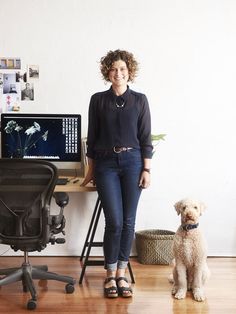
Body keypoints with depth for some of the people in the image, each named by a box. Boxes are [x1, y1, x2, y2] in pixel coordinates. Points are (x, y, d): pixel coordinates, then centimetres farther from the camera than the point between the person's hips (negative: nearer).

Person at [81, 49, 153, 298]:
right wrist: (91, 170, 8)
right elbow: (92, 137, 7)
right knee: (114, 221, -7)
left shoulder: (140, 100, 4)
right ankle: (110, 275, 9)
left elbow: (145, 137, 3)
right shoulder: (98, 100, 4)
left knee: (128, 221, 2)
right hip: (106, 163, -1)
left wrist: (146, 169, -2)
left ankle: (121, 274, 15)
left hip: (132, 162, 1)